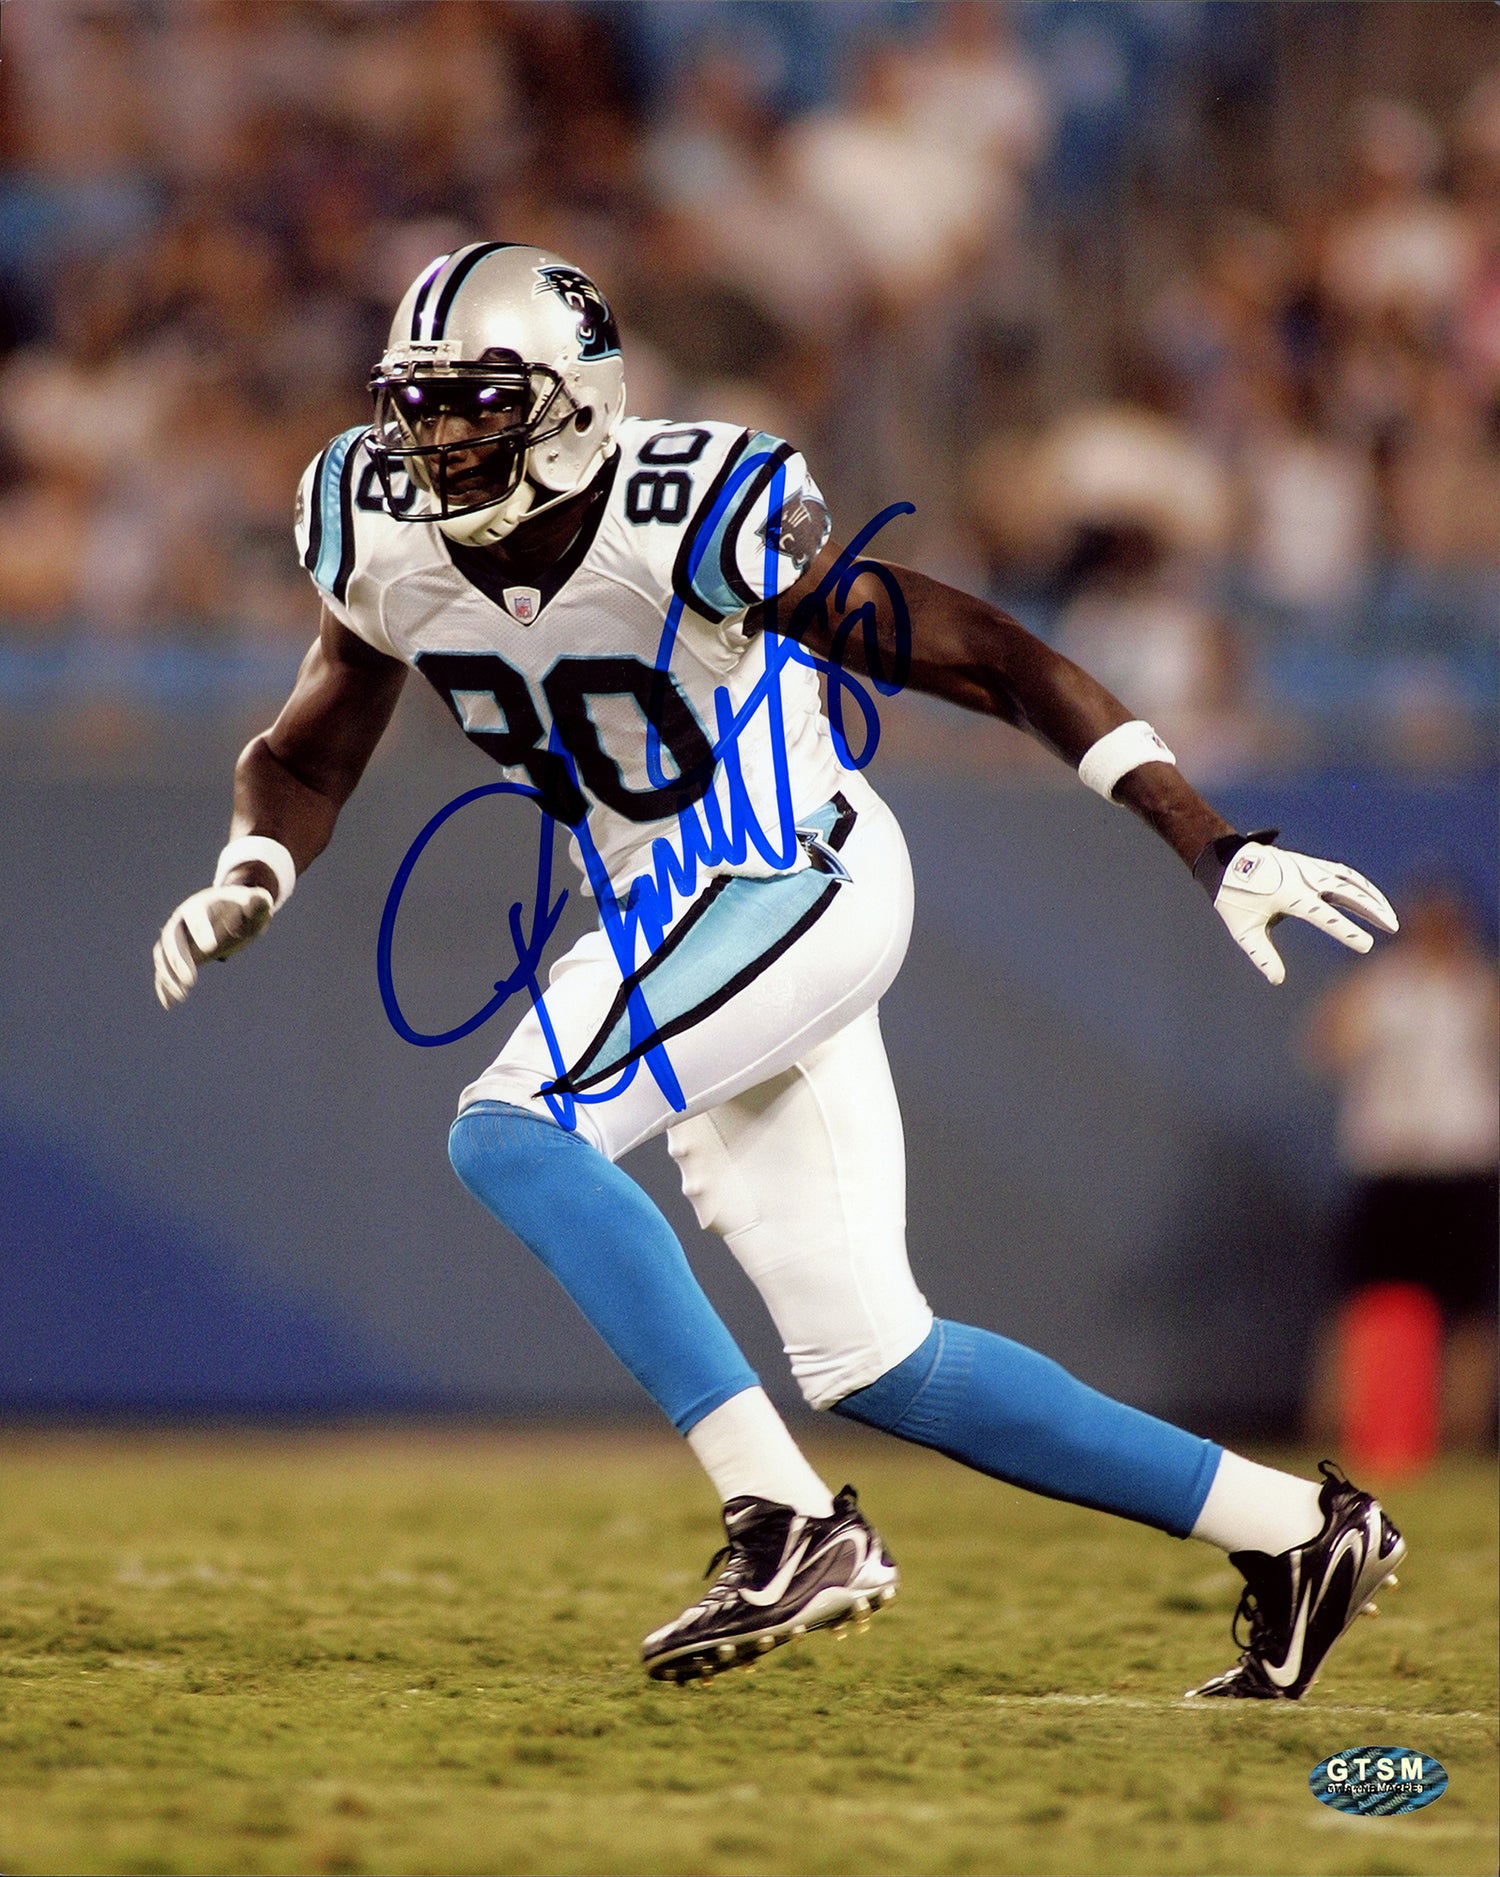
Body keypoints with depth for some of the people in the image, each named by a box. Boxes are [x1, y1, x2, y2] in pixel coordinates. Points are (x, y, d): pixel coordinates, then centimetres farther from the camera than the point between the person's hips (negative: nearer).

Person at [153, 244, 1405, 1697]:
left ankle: (787, 1521, -26)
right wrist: (249, 877, -13)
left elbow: (996, 664, -17)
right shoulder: (389, 541, -3)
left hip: (793, 883, -7)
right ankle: (1295, 1532, 17)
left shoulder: (691, 520, -22)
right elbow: (305, 759, 11)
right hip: (673, 921, 7)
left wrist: (1218, 853, -18)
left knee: (509, 1133, -25)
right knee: (866, 1358, 7)